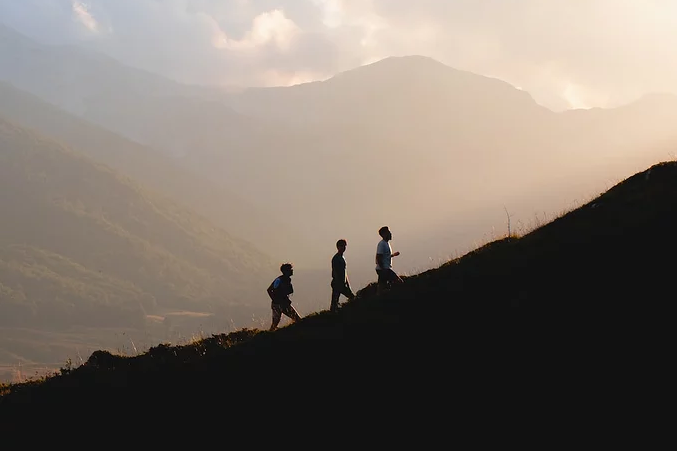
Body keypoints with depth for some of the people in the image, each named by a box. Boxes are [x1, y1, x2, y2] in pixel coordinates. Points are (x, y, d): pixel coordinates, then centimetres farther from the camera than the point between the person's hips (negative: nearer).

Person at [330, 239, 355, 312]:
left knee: (353, 298, 9)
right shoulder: (336, 258, -11)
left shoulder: (343, 258, 17)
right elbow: (334, 272, -17)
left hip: (343, 284, 9)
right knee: (334, 301, -8)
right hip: (337, 283, -9)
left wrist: (348, 284, 19)